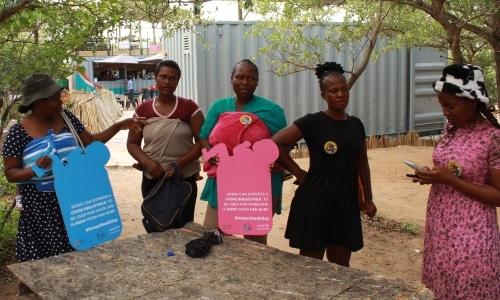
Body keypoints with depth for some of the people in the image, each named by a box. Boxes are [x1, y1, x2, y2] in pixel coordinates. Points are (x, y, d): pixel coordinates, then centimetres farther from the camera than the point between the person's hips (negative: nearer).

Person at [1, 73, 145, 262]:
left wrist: (119, 126, 2)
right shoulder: (19, 132, -10)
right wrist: (35, 170, -26)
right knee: (47, 259, 3)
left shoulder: (66, 118, 2)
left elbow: (90, 142, 11)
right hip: (40, 206, -4)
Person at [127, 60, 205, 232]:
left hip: (184, 178, -2)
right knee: (153, 229, 8)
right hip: (152, 179, 2)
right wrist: (146, 162, -12)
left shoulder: (189, 107, -3)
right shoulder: (143, 110, 4)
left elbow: (202, 141, -5)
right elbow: (132, 143, 7)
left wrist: (180, 163, -17)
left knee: (183, 228, 5)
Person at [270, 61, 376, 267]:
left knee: (341, 265, 15)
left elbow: (362, 163, 16)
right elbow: (275, 143, -13)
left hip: (346, 204, 5)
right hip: (315, 202, -5)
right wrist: (299, 173, -10)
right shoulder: (312, 122, -9)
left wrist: (368, 198, 13)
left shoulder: (356, 124, 8)